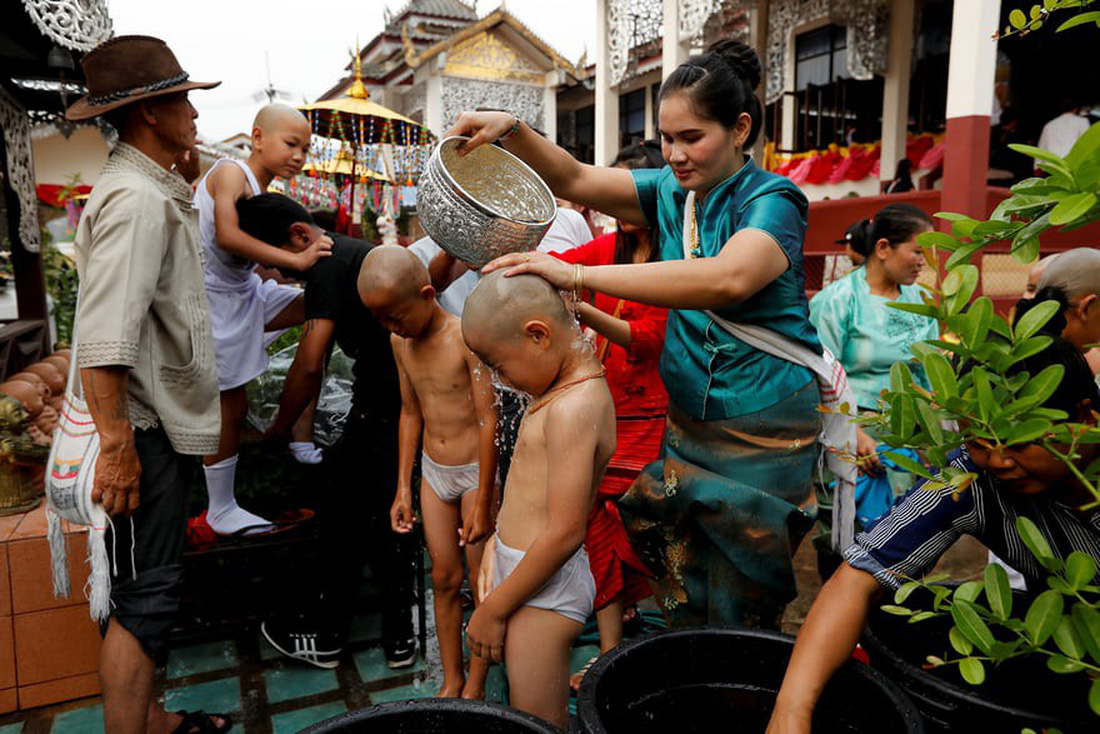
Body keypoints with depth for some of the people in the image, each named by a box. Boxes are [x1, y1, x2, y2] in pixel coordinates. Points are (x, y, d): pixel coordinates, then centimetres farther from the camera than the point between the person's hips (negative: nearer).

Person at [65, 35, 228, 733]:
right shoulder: (136, 198, -19)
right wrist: (117, 446, -26)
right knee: (146, 597, -1)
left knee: (150, 588, 20)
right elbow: (103, 340, -26)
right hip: (143, 429, -10)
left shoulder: (155, 190, 15)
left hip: (165, 421, 10)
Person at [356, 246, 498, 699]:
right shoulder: (400, 342, 2)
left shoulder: (467, 337, -20)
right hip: (433, 472, 6)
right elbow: (411, 413, 10)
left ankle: (475, 686, 25)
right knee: (443, 579, 14)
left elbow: (489, 421, -19)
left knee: (482, 583, 7)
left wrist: (483, 502, -17)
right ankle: (450, 681, 30)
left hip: (476, 470, -6)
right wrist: (403, 488, 10)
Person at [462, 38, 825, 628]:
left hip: (767, 431, -5)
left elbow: (728, 278, -36)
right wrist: (511, 130, -16)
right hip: (690, 423, 5)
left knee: (740, 611, 10)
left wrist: (578, 276, -40)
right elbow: (575, 180, 4)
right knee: (685, 595, 14)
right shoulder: (670, 192, 4)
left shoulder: (772, 199, -16)